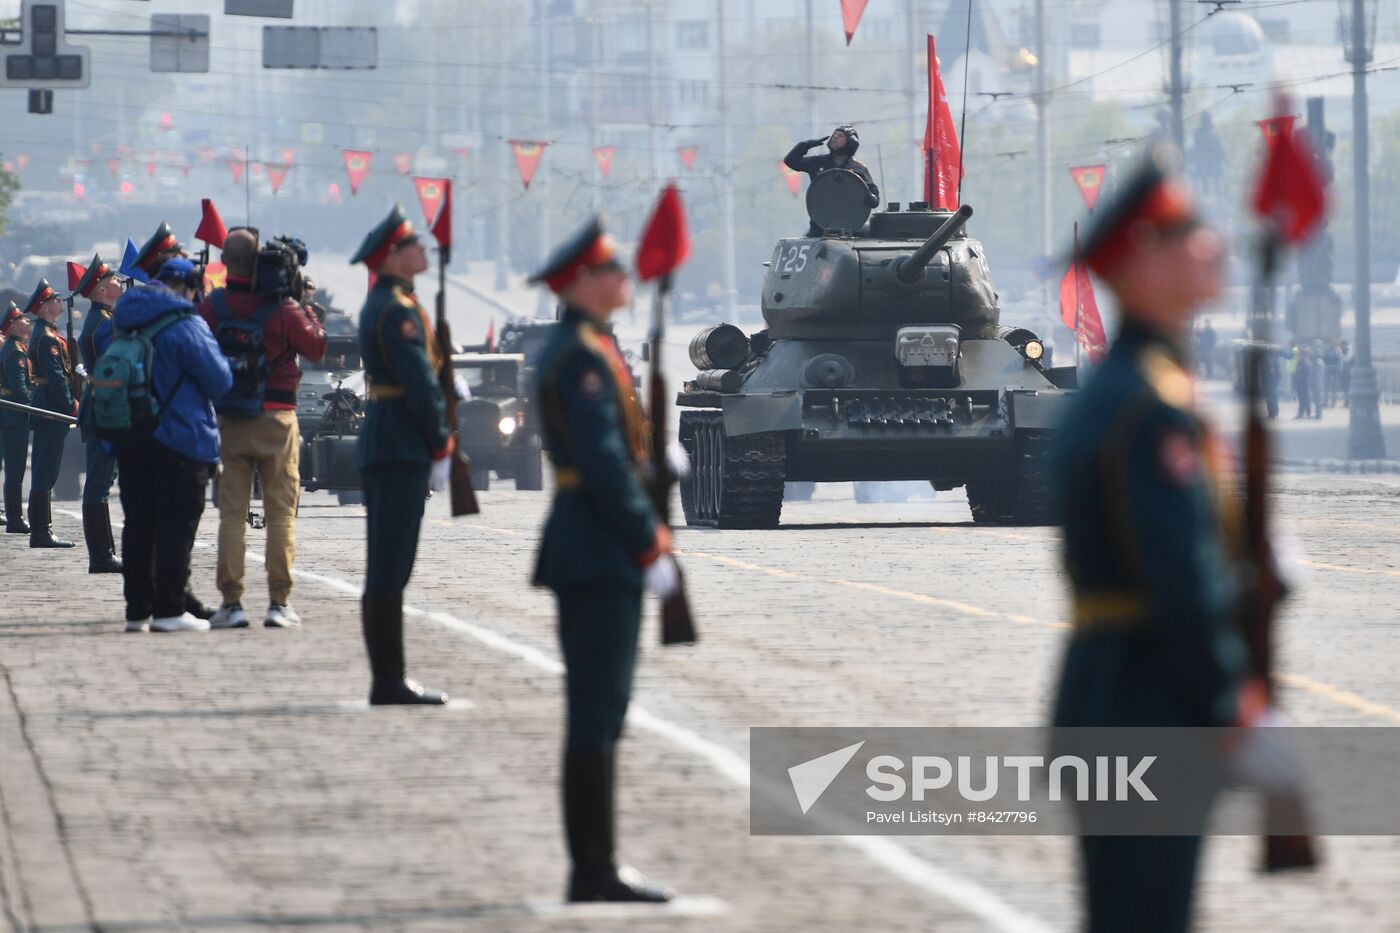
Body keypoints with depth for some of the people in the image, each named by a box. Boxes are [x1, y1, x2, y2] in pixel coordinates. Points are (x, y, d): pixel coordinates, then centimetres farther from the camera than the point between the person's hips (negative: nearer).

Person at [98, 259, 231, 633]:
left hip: (128, 441, 6)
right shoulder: (185, 325, -15)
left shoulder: (121, 320, 5)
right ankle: (170, 610, -3)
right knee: (177, 527, -1)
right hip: (180, 440, -6)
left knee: (138, 523, 11)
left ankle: (138, 609, 12)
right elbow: (220, 380, -11)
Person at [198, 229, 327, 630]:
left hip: (229, 423, 2)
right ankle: (279, 602, 0)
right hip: (276, 420, -2)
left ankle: (231, 602, 1)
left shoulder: (212, 307, -4)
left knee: (231, 513, 5)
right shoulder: (283, 308, -10)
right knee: (281, 513, 4)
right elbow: (316, 348, 2)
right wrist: (308, 308, 11)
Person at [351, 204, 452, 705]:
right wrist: (441, 448, -10)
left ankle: (387, 680, 14)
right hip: (402, 448, -11)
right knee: (390, 570, -8)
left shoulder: (378, 304, 18)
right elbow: (420, 383, -17)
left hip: (382, 443, 11)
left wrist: (434, 445, 17)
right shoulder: (398, 310, -14)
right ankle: (390, 682, -8)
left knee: (387, 570, 11)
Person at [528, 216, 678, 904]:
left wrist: (647, 533, 18)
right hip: (604, 555, -10)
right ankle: (595, 871, -7)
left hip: (580, 552, 10)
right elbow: (603, 463, -21)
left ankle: (590, 867, 14)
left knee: (595, 714, 11)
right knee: (598, 714, -8)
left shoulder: (567, 349, 17)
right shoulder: (585, 356, -15)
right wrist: (650, 547, -17)